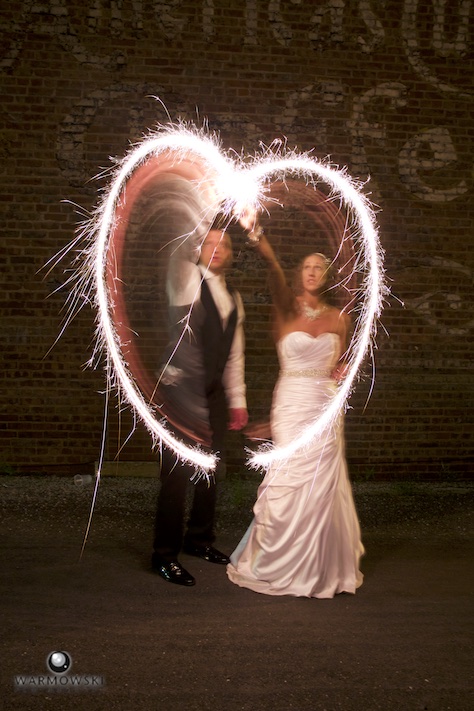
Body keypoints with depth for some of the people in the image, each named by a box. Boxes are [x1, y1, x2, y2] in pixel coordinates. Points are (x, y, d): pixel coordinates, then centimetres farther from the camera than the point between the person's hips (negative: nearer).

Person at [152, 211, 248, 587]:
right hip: (181, 390, -6)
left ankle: (200, 539, 30)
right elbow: (182, 242, -21)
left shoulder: (234, 299, 14)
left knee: (210, 470, 12)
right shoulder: (187, 281, -2)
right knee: (177, 473, -5)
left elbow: (234, 354, 16)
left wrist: (238, 400, 15)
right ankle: (165, 554, 8)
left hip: (214, 394, 6)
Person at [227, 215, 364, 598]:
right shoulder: (287, 307, -1)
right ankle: (278, 565, 21)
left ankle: (319, 567, 24)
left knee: (320, 487, 5)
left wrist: (343, 371, -2)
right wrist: (257, 235, -37)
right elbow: (274, 267, -20)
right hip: (291, 404, -2)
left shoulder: (339, 318, 9)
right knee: (288, 484, 0)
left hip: (325, 409, 3)